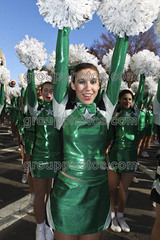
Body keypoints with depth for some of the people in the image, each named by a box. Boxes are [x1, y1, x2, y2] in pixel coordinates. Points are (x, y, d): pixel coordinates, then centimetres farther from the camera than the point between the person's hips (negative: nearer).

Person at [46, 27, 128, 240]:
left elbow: (116, 71, -2)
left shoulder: (104, 110, 0)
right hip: (67, 189, -2)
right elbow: (61, 65, -9)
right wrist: (64, 29, -7)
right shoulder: (64, 110, -7)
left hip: (98, 191, 3)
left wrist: (123, 36, -1)